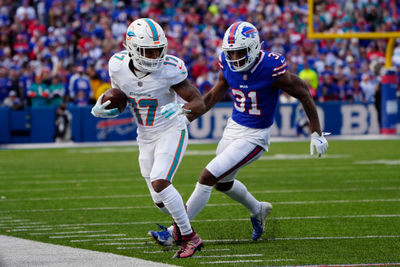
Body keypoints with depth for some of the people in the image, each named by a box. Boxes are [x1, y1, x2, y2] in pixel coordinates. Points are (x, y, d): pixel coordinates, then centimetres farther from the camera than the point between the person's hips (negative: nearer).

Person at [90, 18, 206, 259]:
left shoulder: (169, 69, -24)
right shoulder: (119, 65, -11)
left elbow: (200, 103, -22)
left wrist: (181, 108, -42)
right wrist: (103, 107, -8)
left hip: (172, 132, -5)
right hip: (146, 137, 5)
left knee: (159, 183, -25)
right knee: (160, 200, 9)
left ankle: (190, 237, -13)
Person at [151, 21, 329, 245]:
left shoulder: (272, 69, -25)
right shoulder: (228, 64, -8)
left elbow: (303, 93, -13)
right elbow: (216, 94, 11)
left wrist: (316, 133, -9)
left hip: (254, 137, -7)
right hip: (234, 127, 7)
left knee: (208, 177, -14)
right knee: (223, 183, 24)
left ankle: (177, 231, -5)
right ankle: (258, 210, 51)